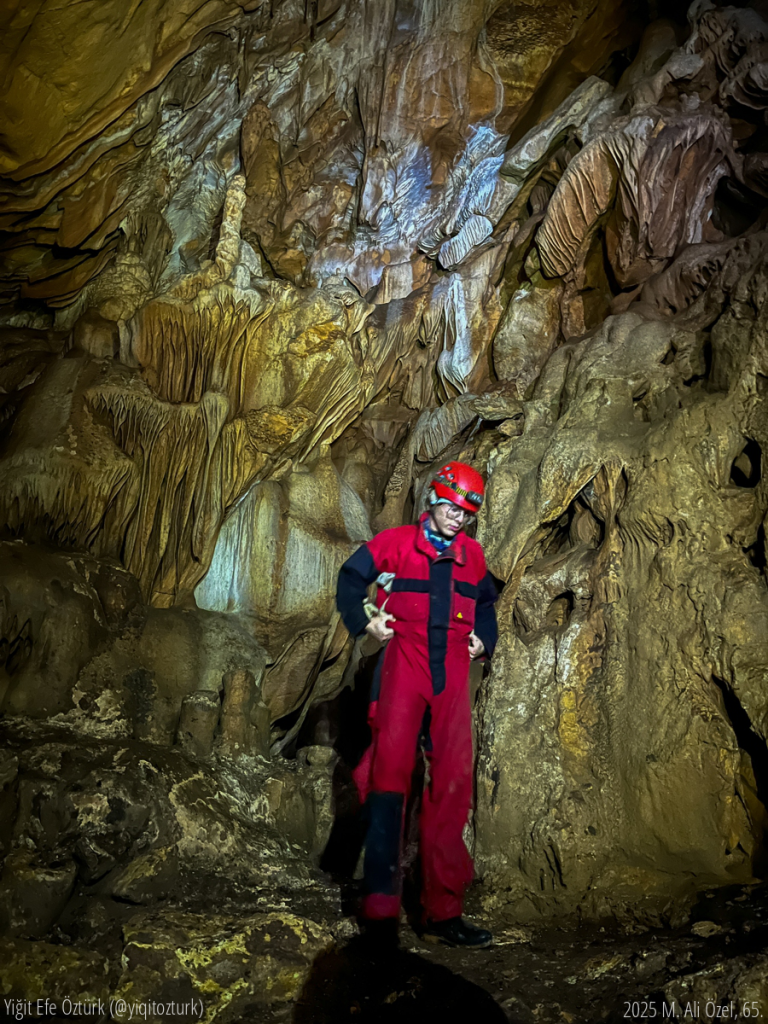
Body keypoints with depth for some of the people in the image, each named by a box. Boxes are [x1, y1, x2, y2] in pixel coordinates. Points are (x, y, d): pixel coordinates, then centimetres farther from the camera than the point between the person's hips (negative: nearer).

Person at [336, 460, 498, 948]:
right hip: (404, 663, -4)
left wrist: (483, 639, 14)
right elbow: (351, 578, 11)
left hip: (453, 674, 4)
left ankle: (444, 911, 12)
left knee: (454, 783, 2)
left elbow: (486, 602, 30)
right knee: (391, 770, -15)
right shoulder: (395, 543, 4)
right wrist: (365, 620, -3)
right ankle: (381, 905, -9)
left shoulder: (473, 555, 16)